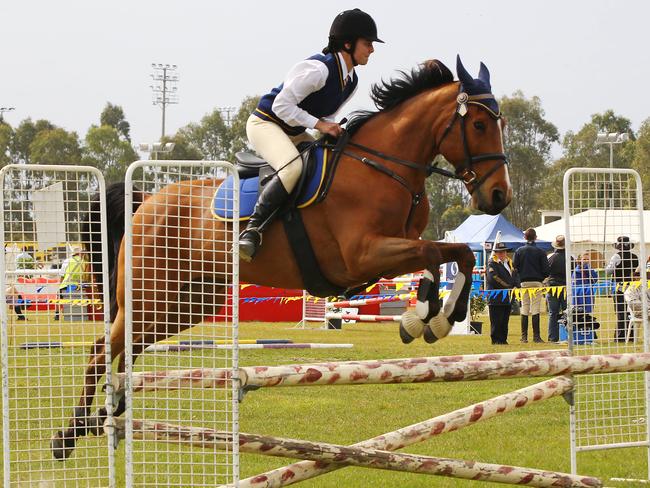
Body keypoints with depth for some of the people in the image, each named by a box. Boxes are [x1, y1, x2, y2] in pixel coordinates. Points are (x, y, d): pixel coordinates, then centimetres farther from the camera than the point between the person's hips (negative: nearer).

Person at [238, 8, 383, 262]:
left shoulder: (351, 80, 4)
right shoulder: (319, 69, -25)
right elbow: (282, 105, -24)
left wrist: (334, 130, -5)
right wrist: (319, 124, -26)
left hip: (294, 134, 10)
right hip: (265, 124, -10)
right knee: (293, 167, -36)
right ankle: (252, 229, -34)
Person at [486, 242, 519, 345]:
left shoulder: (509, 263, 18)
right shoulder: (492, 264, -6)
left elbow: (514, 277, 20)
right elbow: (493, 278, -18)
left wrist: (516, 287, -2)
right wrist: (509, 287, -16)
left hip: (508, 298, 7)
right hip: (496, 298, -7)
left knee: (505, 321, 9)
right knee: (496, 321, -5)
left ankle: (503, 339, 14)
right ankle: (496, 340, -2)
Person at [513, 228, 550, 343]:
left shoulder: (519, 251, 2)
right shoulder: (540, 252, -4)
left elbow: (515, 268, 0)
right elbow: (546, 270, -4)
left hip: (524, 283, 2)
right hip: (536, 283, -2)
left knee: (524, 310, 7)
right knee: (535, 310, -2)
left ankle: (524, 337, 6)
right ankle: (536, 336, -6)